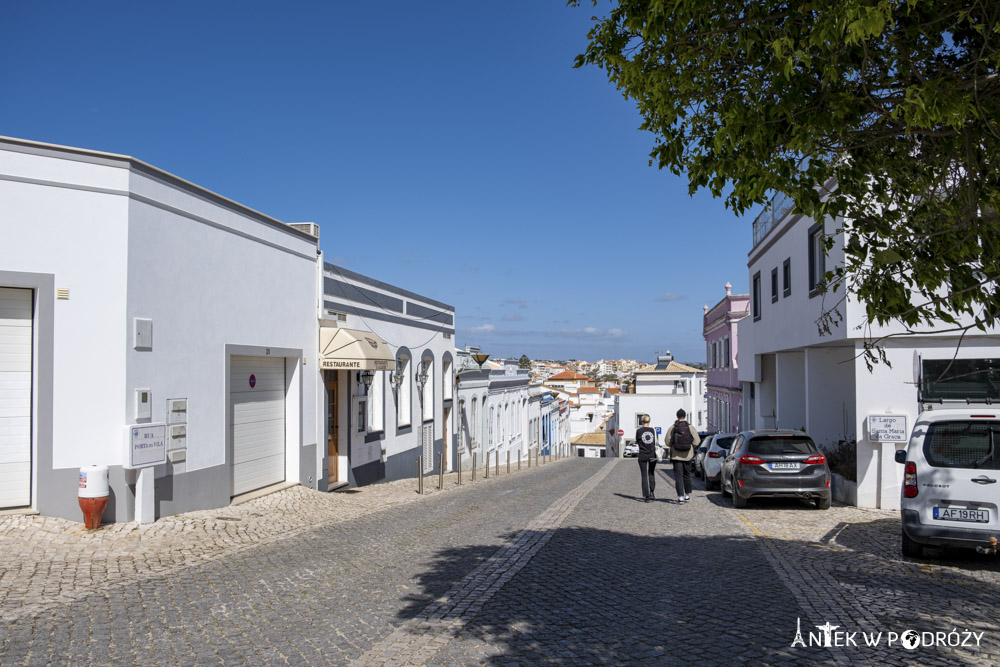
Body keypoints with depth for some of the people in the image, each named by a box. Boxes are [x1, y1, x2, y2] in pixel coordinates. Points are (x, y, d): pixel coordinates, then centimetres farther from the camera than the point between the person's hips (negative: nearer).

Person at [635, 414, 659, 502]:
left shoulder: (638, 431, -5)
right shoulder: (653, 430, 0)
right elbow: (655, 443, 4)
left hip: (642, 456, -2)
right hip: (652, 455, 2)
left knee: (644, 476, 2)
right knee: (651, 474, 17)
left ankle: (646, 496, 0)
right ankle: (651, 493, 9)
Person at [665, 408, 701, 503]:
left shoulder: (672, 428, -5)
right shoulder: (691, 428, -5)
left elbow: (667, 441, -4)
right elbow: (697, 441, -6)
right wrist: (691, 446, 13)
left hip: (676, 456, -1)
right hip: (688, 456, 1)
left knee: (678, 476, 0)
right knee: (687, 475, 16)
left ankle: (680, 496, -7)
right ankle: (687, 495, 25)